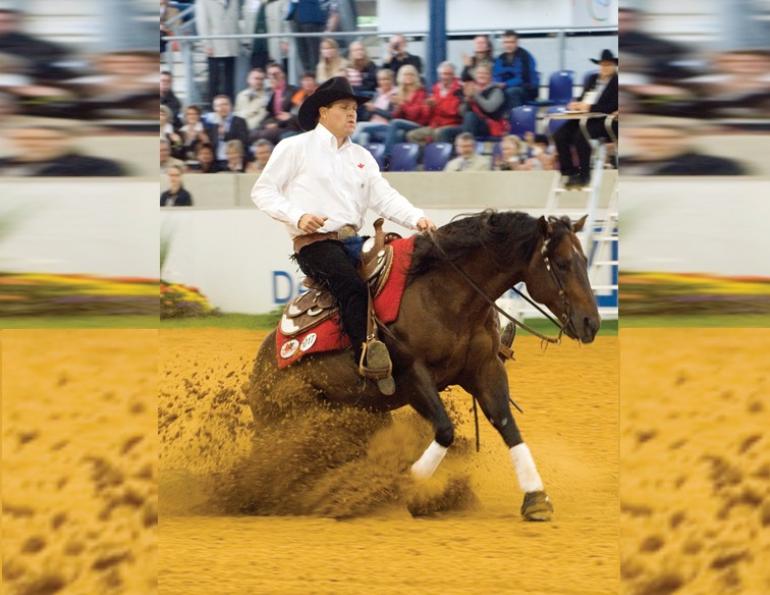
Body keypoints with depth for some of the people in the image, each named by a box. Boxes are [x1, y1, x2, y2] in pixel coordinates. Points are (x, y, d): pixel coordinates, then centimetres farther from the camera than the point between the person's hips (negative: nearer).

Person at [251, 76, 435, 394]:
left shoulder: (361, 156, 21)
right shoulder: (295, 148, 5)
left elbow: (384, 197, 11)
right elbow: (263, 192, 3)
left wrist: (416, 218, -9)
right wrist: (298, 217, -14)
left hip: (354, 239, 7)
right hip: (314, 241, -7)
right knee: (352, 286, -32)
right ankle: (366, 355, -43)